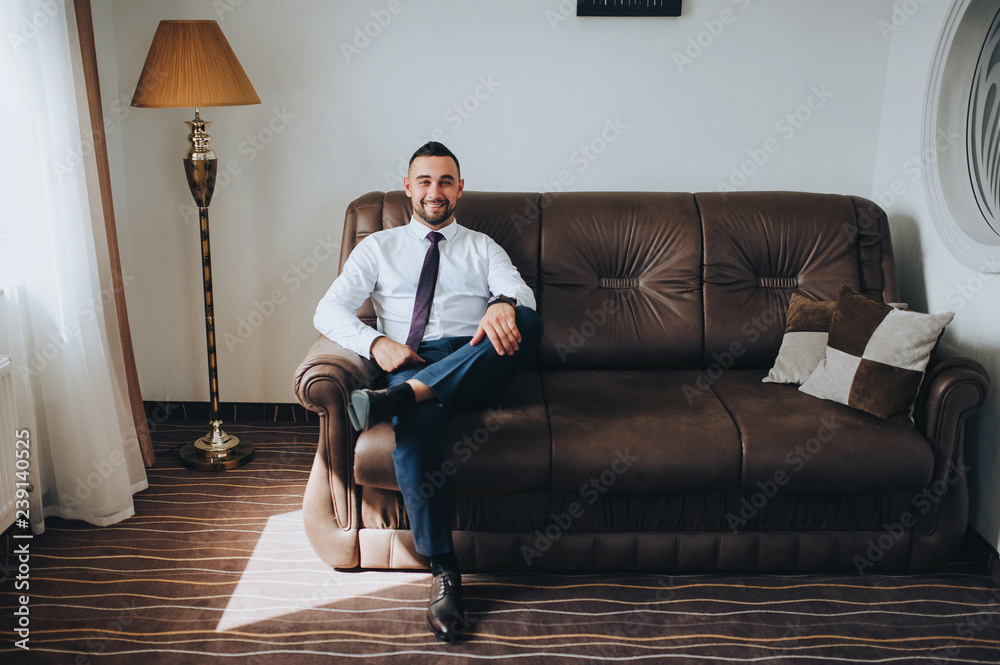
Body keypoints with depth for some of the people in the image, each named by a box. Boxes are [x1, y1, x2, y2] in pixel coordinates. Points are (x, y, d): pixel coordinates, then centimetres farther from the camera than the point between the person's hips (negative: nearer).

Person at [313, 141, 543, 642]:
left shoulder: (482, 247, 23)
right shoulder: (378, 248, 22)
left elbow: (520, 291, 1)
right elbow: (328, 312, 10)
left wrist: (503, 305, -26)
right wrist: (376, 343, -11)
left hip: (474, 368, 1)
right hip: (410, 364, 0)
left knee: (527, 322, -33)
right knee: (414, 425, -38)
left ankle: (396, 398, -40)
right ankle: (444, 572, -34)